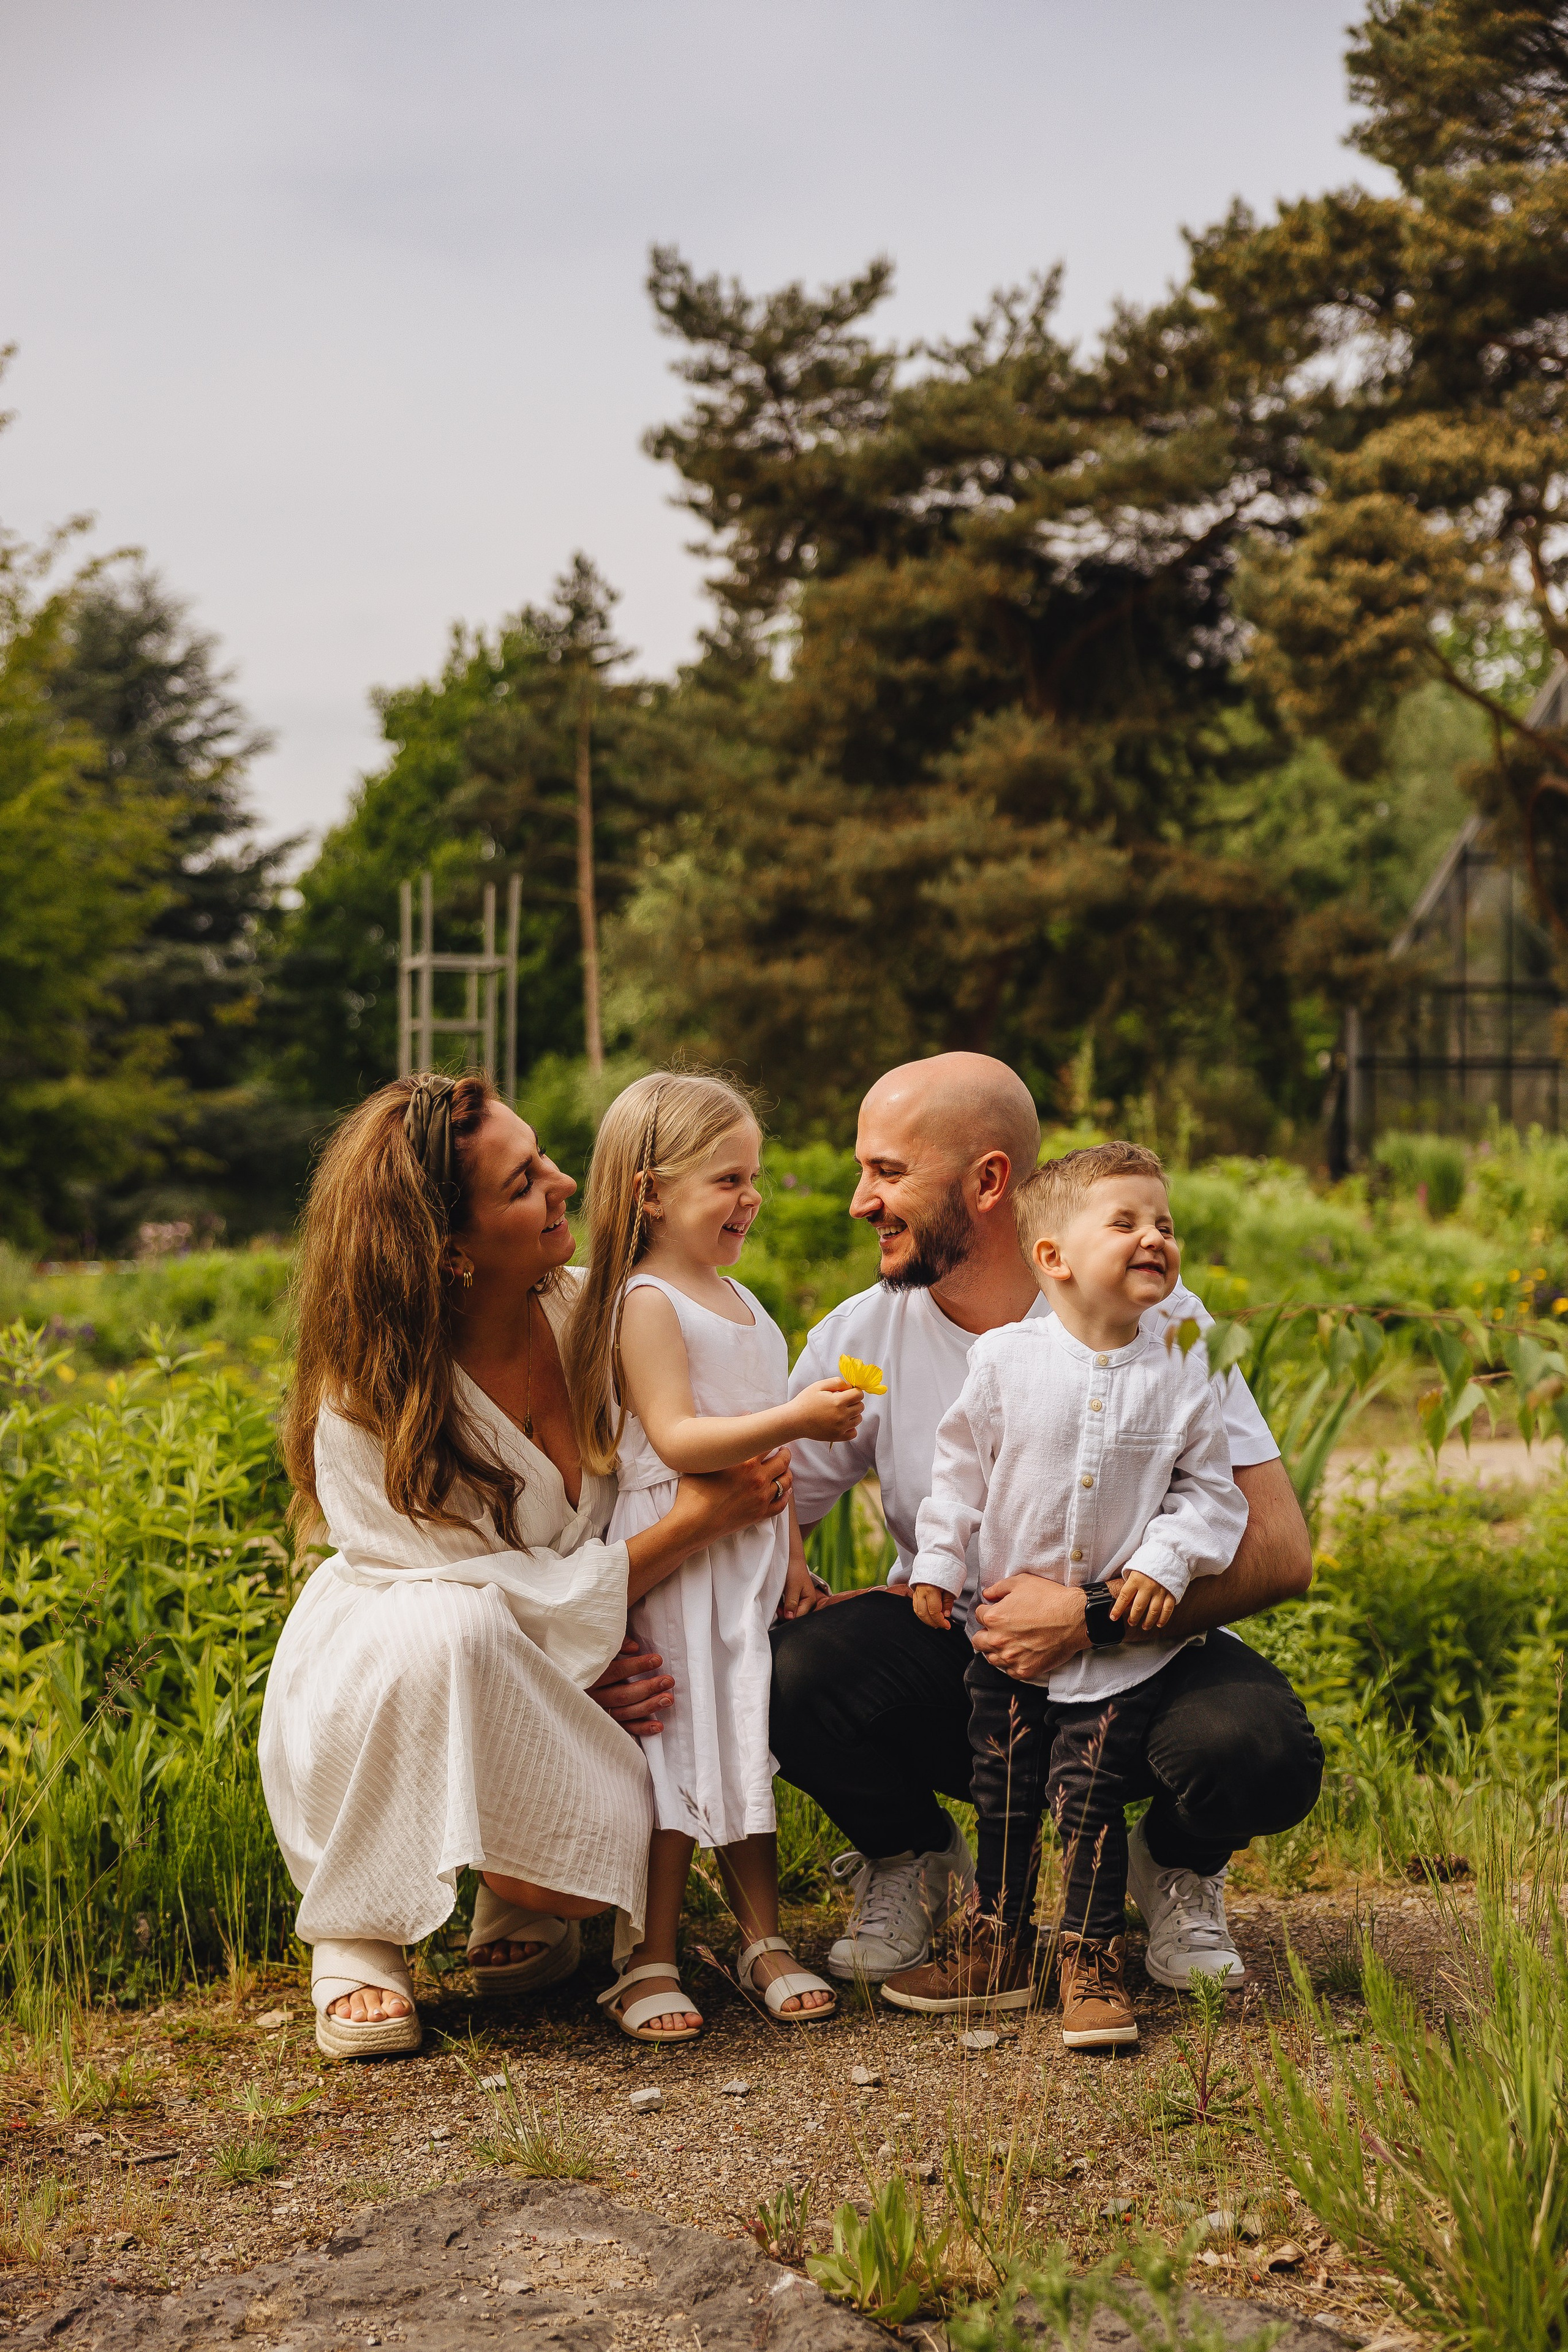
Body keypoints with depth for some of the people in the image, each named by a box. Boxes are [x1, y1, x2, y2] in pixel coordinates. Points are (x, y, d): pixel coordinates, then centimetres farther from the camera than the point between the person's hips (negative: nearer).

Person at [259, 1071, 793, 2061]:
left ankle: (517, 1900, 13)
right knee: (452, 1628, -38)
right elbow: (517, 1601, -26)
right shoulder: (366, 1415, -25)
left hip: (532, 1710, 4)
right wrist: (697, 1521, -28)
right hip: (374, 1710, -4)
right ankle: (357, 1933, -16)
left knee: (600, 1860, -25)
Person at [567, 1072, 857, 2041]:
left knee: (747, 1750, 13)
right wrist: (797, 1417, -29)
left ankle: (764, 1938, 22)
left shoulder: (740, 1301, 16)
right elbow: (678, 1438, -22)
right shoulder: (647, 1304, -12)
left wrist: (792, 1556, 14)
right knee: (677, 1754, -5)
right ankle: (650, 1962, 3)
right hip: (673, 1561, -8)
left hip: (749, 1557, 8)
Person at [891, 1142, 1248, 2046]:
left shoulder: (1181, 1370, -6)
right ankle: (996, 1950, 27)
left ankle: (1093, 1965, 12)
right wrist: (937, 1565, 1)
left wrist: (1166, 1562, -14)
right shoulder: (1005, 1358, -6)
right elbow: (961, 1470, 4)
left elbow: (1210, 1489, -1)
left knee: (1089, 1793, -3)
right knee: (1003, 1794, 12)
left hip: (1126, 1639, -1)